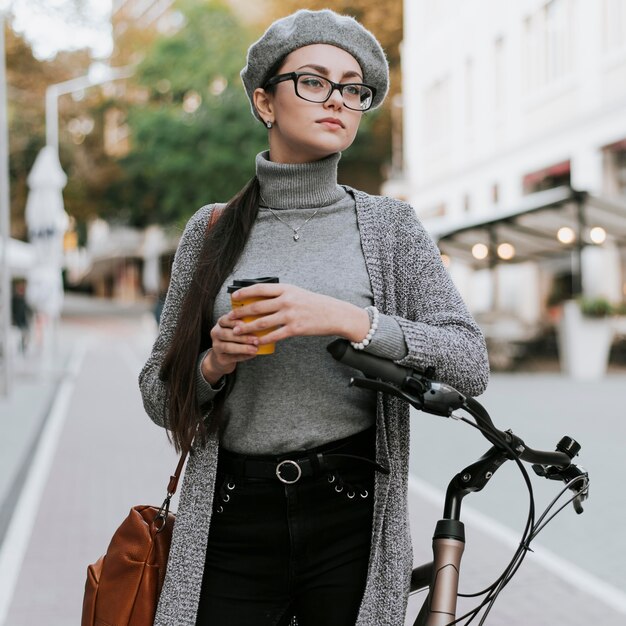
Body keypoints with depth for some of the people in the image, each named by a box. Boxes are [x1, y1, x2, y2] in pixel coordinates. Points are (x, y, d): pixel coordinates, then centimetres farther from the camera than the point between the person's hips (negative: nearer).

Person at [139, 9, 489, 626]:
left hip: (353, 513, 0)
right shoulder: (212, 230, 6)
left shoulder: (389, 223, 3)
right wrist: (214, 365, -12)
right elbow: (159, 395, 9)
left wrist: (346, 319, -20)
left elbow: (468, 366, -7)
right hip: (233, 521, 1)